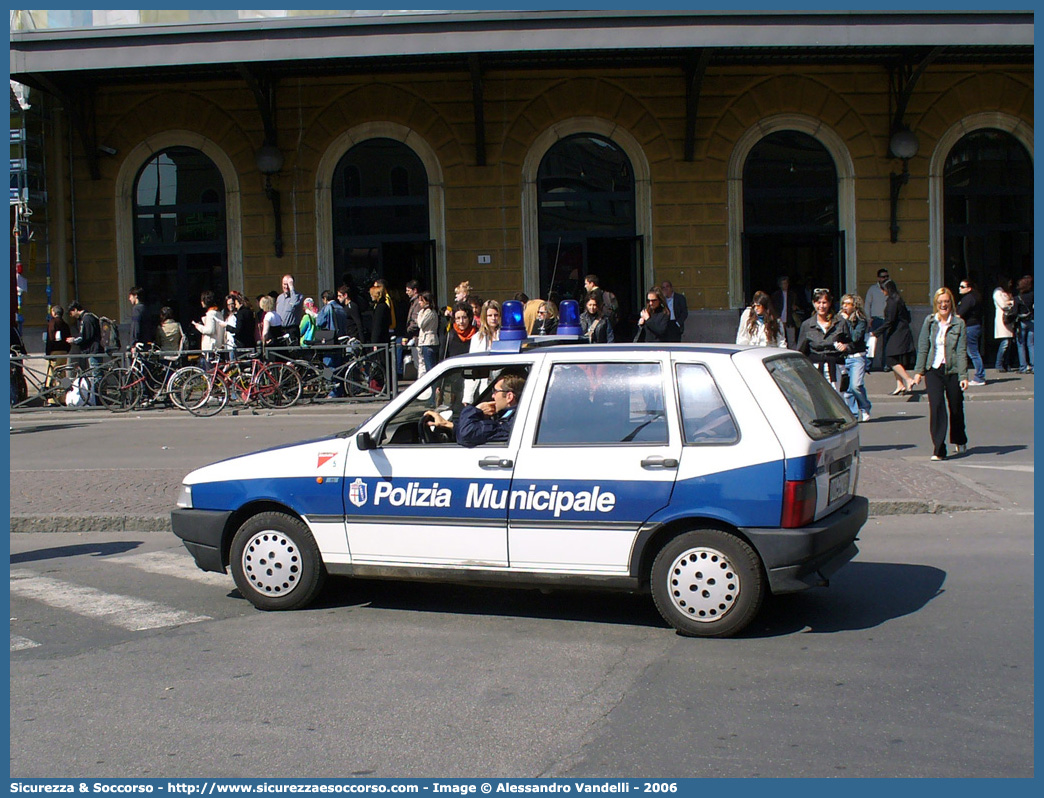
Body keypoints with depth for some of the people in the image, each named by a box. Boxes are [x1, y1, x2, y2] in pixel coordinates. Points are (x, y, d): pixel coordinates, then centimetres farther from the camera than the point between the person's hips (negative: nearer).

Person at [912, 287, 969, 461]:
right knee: (936, 407, -11)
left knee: (956, 408, 13)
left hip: (953, 370, -1)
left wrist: (963, 376, -11)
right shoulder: (929, 321, 3)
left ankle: (960, 441, 39)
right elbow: (923, 347, 6)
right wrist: (919, 371, 1)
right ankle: (938, 450, -9)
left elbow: (962, 352, -5)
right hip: (933, 370, 1)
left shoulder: (959, 323, -3)